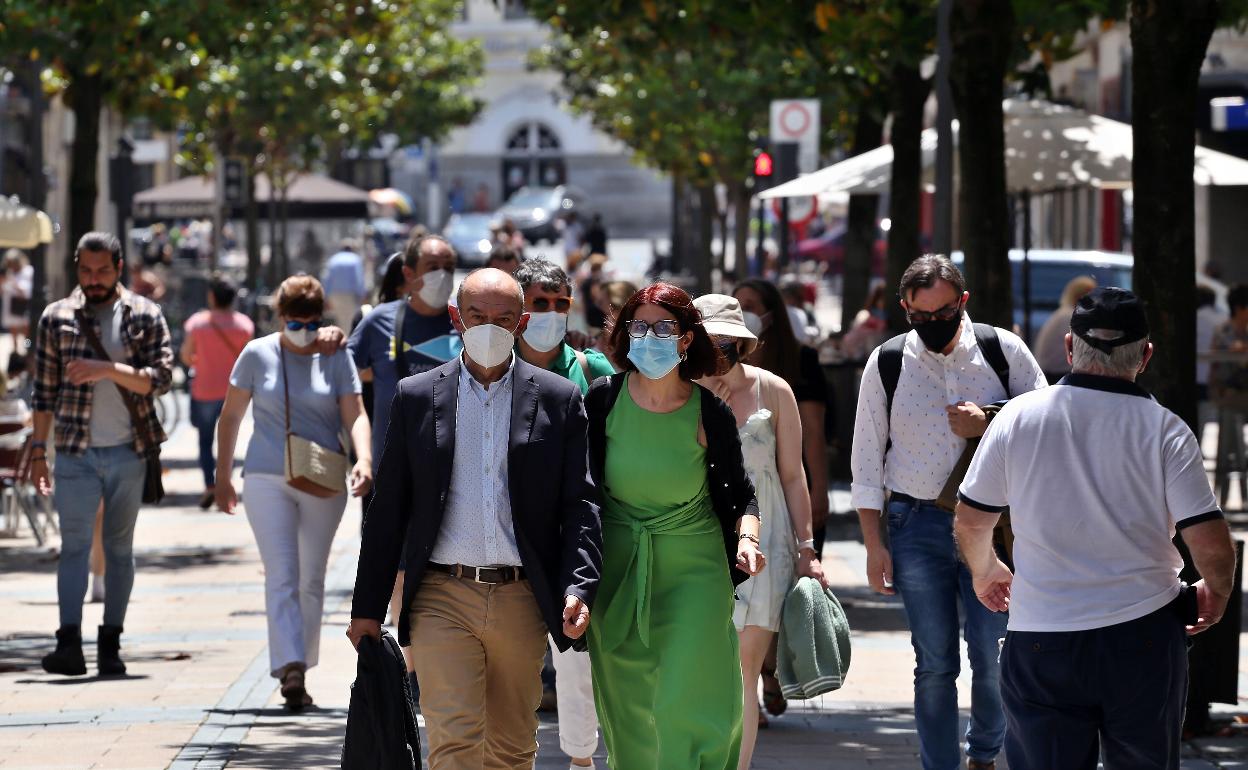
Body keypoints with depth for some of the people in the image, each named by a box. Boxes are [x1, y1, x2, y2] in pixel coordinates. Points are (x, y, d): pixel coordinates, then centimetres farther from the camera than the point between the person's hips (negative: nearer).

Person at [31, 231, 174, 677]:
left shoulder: (145, 316, 3)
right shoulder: (57, 318, 5)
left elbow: (160, 377, -7)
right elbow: (45, 390, 7)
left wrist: (108, 369, -20)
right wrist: (38, 449, 3)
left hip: (128, 451, 1)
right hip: (75, 453, -1)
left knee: (120, 548, 7)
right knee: (74, 544, -11)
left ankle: (110, 644, 12)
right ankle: (69, 642, -20)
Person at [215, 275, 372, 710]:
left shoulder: (336, 358, 2)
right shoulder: (258, 355, 1)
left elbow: (355, 414, -7)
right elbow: (231, 417, 8)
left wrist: (364, 460, -25)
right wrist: (223, 477, 7)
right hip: (267, 479, -2)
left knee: (311, 581, 9)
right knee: (282, 577, -13)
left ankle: (299, 671, 20)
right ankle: (291, 669, -23)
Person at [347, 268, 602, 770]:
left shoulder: (558, 399, 6)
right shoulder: (417, 397, 6)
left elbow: (579, 503, 4)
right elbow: (387, 511, 8)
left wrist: (580, 588, -10)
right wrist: (367, 608, 6)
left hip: (521, 602, 1)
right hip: (443, 598, -1)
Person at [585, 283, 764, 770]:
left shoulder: (709, 412, -8)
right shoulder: (604, 400, -6)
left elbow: (741, 492, 4)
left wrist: (747, 538, -16)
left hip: (692, 568, -2)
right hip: (618, 566, 2)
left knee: (687, 702, -13)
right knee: (628, 709, 9)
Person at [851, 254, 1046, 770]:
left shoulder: (1004, 351, 0)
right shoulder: (887, 364, 3)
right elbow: (867, 458, 7)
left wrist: (987, 429, -13)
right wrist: (874, 544, 3)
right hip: (916, 525, 0)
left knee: (995, 658, -1)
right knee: (935, 664, 2)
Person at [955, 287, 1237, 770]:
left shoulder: (1017, 417, -4)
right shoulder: (1165, 430, -8)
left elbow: (971, 520, 4)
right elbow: (1211, 543, -10)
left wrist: (985, 572, 25)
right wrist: (1216, 594, 12)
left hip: (1040, 636, 1)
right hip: (1143, 636, 0)